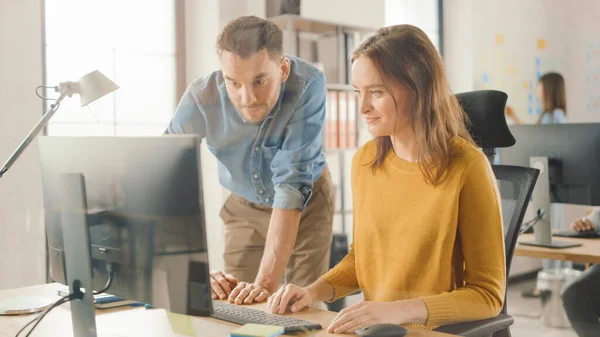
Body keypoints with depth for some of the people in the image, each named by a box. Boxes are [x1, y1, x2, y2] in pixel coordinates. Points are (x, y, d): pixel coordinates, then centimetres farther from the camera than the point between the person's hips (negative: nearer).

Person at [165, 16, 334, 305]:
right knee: (233, 304, 2)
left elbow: (292, 184, -37)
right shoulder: (200, 99, -29)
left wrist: (266, 281, -42)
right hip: (244, 206, 2)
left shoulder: (308, 85, -35)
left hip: (306, 202, -1)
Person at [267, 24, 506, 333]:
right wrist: (315, 291, -2)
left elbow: (488, 295, -11)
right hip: (373, 329, 4)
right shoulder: (364, 160, 1)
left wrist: (399, 310, -23)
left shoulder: (466, 167, -15)